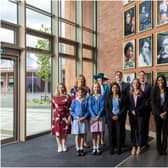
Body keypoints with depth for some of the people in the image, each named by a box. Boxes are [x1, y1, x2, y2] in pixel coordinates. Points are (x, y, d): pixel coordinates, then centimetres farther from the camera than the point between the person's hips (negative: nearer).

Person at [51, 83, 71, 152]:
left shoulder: (67, 97, 1)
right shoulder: (54, 97, 4)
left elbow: (70, 108, -1)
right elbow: (53, 107, 9)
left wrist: (69, 117, -7)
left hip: (65, 116, -1)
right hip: (57, 117, 1)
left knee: (64, 132, 6)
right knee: (57, 132, 1)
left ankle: (64, 145, 21)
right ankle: (59, 146, 14)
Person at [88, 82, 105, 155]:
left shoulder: (102, 97, 4)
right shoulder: (91, 98, 5)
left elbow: (102, 107, -3)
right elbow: (90, 108, -3)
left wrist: (98, 116, -14)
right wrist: (94, 116, -15)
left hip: (100, 117, 0)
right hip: (93, 117, 0)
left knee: (98, 133, 4)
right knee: (94, 133, 2)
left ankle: (98, 148, 11)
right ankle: (94, 148, 9)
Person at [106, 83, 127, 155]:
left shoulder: (122, 97, 2)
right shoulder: (108, 97, 4)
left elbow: (124, 107, -1)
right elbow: (106, 107, 2)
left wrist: (118, 115, -10)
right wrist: (112, 116, -9)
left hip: (119, 117, -1)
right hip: (110, 117, 1)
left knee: (119, 133, 0)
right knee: (111, 133, 1)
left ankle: (119, 149, 8)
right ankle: (111, 149, 9)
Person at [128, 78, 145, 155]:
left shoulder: (142, 94, 2)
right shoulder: (130, 94, 7)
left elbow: (143, 104, -4)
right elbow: (128, 104, 4)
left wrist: (136, 110, -12)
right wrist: (132, 111, -11)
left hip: (139, 114, -2)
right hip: (132, 114, 2)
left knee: (139, 130, 0)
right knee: (133, 130, 3)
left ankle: (139, 147, 7)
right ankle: (133, 147, 9)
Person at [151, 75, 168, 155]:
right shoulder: (154, 90, -1)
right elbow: (153, 103, -4)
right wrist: (159, 113, -10)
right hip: (157, 113, -1)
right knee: (158, 131, 3)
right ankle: (159, 149, 10)